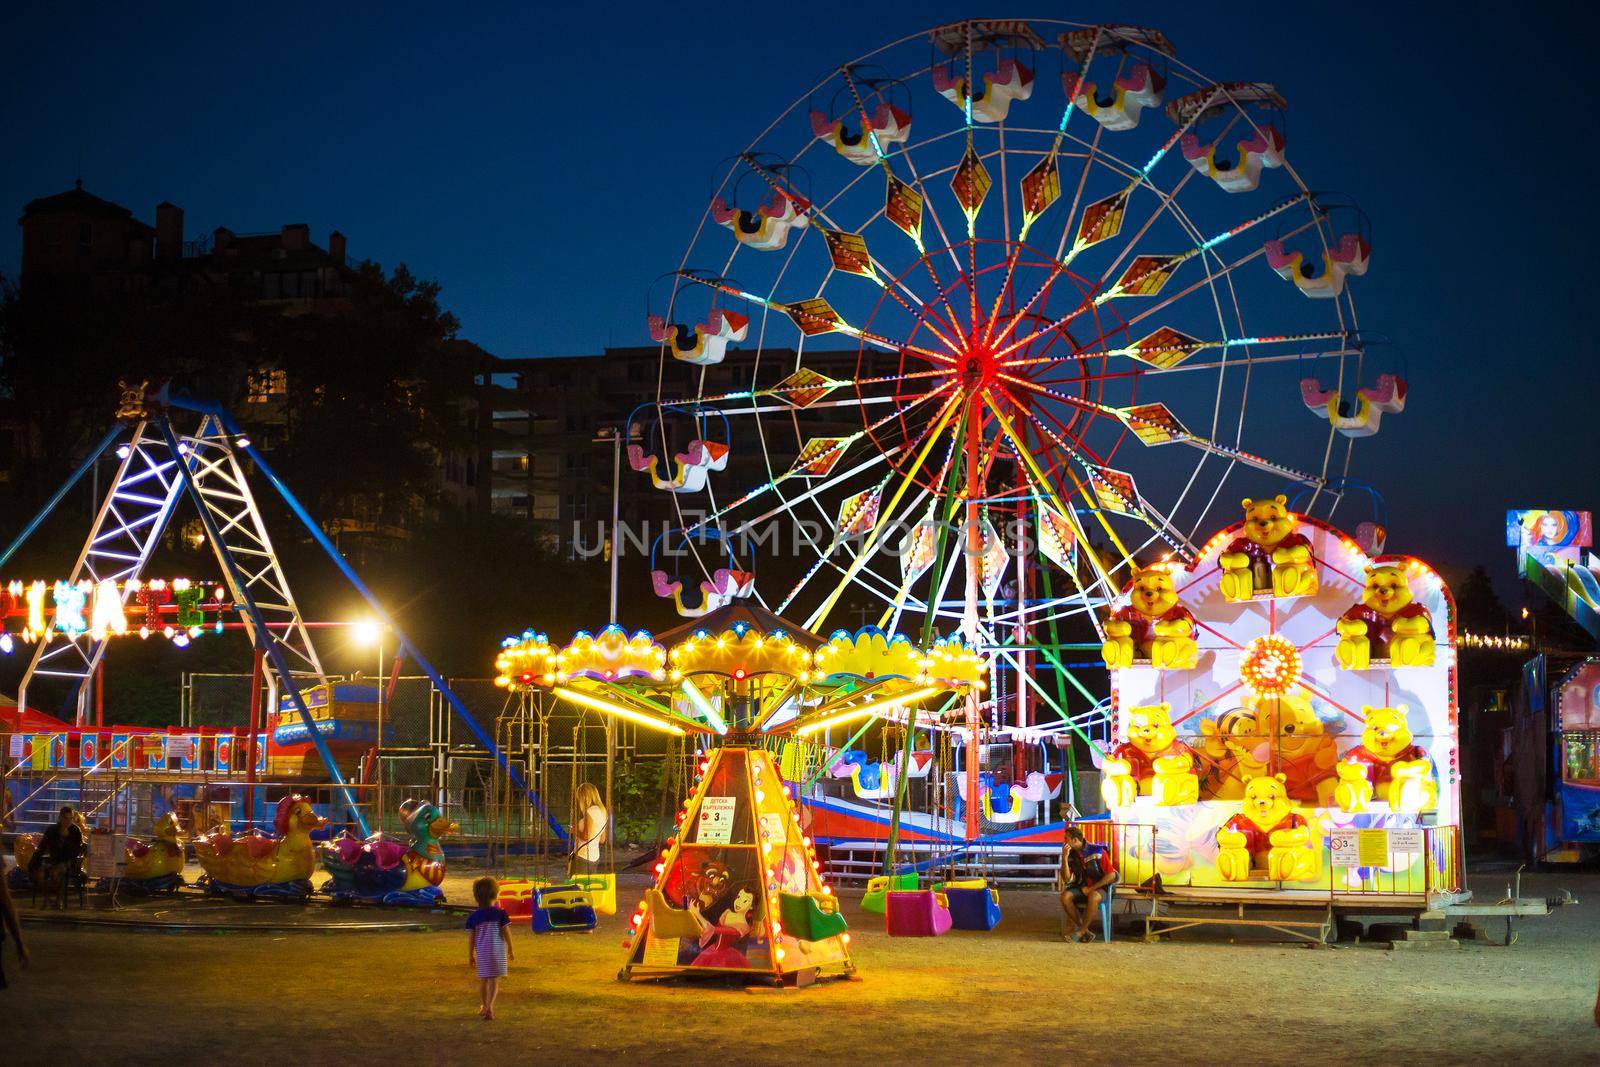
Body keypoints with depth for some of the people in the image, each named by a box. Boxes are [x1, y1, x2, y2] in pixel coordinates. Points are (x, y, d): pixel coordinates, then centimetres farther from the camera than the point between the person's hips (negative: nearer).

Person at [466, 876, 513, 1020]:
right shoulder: (501, 914, -6)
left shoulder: (473, 917, -2)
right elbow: (506, 933, -4)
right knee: (494, 981, 0)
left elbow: (470, 937, 1)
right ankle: (489, 1006, -15)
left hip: (482, 952, 2)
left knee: (483, 980, 16)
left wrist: (470, 955, 12)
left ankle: (485, 1006, 29)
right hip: (497, 951, -2)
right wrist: (510, 950, 8)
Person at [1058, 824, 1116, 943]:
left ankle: (1081, 931, -22)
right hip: (1081, 887, 5)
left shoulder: (1097, 851, -14)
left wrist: (1091, 888, -16)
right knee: (1065, 896, -27)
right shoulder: (1071, 855, 0)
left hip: (1099, 888, -5)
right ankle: (1085, 932, -18)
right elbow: (1066, 879, -6)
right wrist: (1064, 858, -17)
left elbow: (1111, 875, -14)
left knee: (1093, 897, -40)